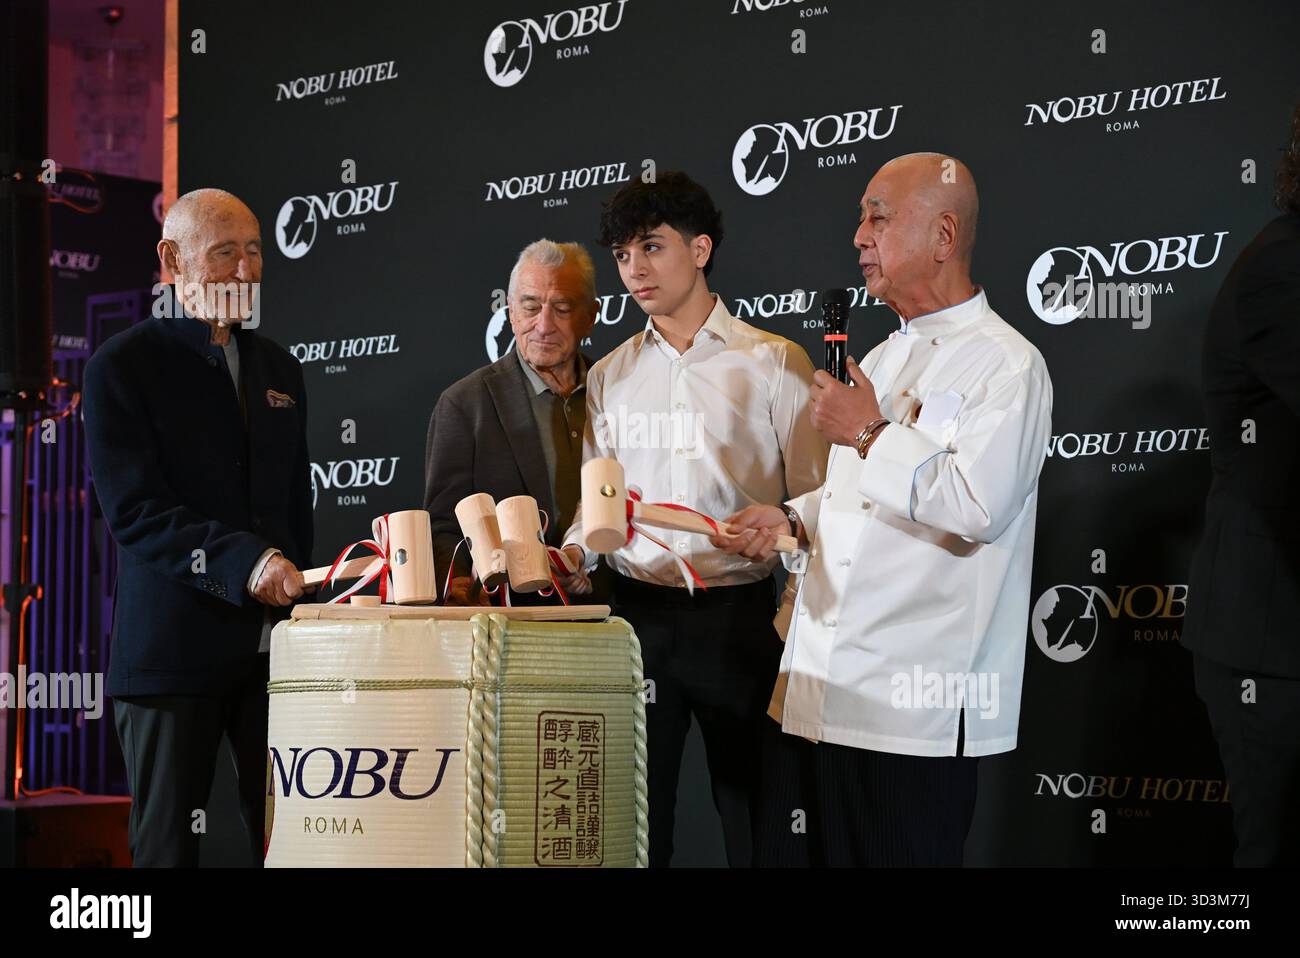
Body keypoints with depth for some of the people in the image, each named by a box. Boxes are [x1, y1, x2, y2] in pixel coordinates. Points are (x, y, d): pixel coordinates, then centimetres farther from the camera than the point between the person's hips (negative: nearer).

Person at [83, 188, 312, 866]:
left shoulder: (278, 368, 16)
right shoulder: (121, 367, -3)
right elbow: (135, 512, -13)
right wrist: (243, 562, -26)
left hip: (272, 643, 5)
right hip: (173, 650, -5)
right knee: (168, 843, 3)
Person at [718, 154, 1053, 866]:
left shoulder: (1007, 365, -7)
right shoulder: (881, 361, 21)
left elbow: (978, 504, -22)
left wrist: (871, 435, -11)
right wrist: (792, 521, 13)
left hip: (913, 702, -8)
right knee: (790, 855, 8)